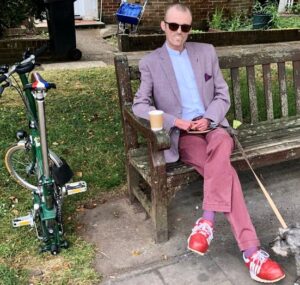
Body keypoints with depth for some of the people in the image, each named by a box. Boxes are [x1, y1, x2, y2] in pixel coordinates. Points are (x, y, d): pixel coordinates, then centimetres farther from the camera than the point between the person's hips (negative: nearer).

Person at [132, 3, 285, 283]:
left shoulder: (207, 52, 11)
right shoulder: (150, 62, 4)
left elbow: (223, 96, 10)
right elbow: (139, 106, -2)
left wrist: (208, 118, -11)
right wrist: (175, 121, -16)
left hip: (212, 126, 3)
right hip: (182, 135, -3)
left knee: (220, 148, -36)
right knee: (226, 171, -29)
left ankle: (206, 221, -33)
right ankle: (251, 251, -29)